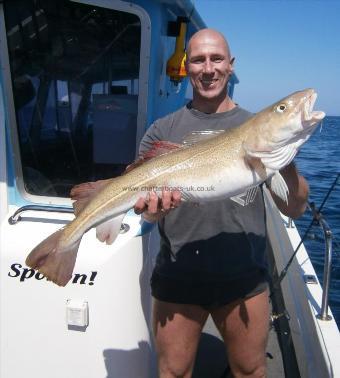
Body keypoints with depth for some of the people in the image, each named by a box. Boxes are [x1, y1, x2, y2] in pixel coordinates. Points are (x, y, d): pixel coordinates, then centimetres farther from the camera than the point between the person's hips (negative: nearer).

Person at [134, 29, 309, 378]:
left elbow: (294, 209, -2)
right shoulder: (162, 131, 1)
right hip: (178, 277, 0)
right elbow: (148, 211, -5)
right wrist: (152, 205, -28)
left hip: (245, 278, 1)